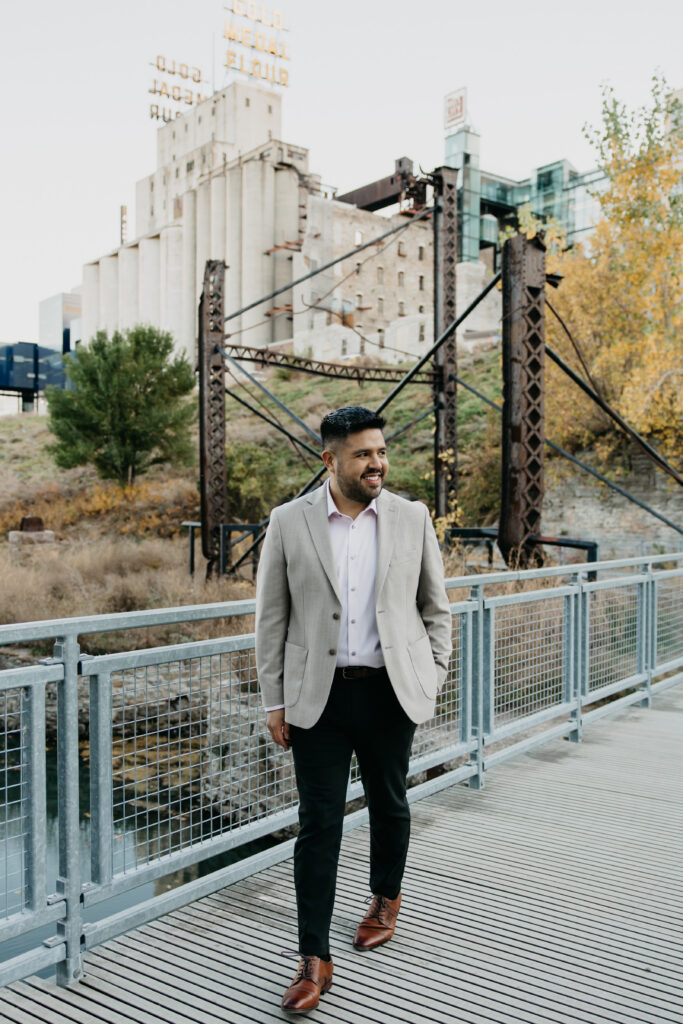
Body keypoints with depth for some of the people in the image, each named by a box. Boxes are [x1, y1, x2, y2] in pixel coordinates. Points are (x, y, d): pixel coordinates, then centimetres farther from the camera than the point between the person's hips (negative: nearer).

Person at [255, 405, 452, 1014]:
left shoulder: (412, 518, 0)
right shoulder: (289, 522, -4)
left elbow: (435, 607, 8)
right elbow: (272, 617, 1)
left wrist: (433, 679, 4)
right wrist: (274, 701, 0)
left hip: (391, 691, 2)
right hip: (319, 695, -1)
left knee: (389, 804, 19)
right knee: (319, 823, 2)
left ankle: (386, 898, 46)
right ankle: (315, 958, 16)